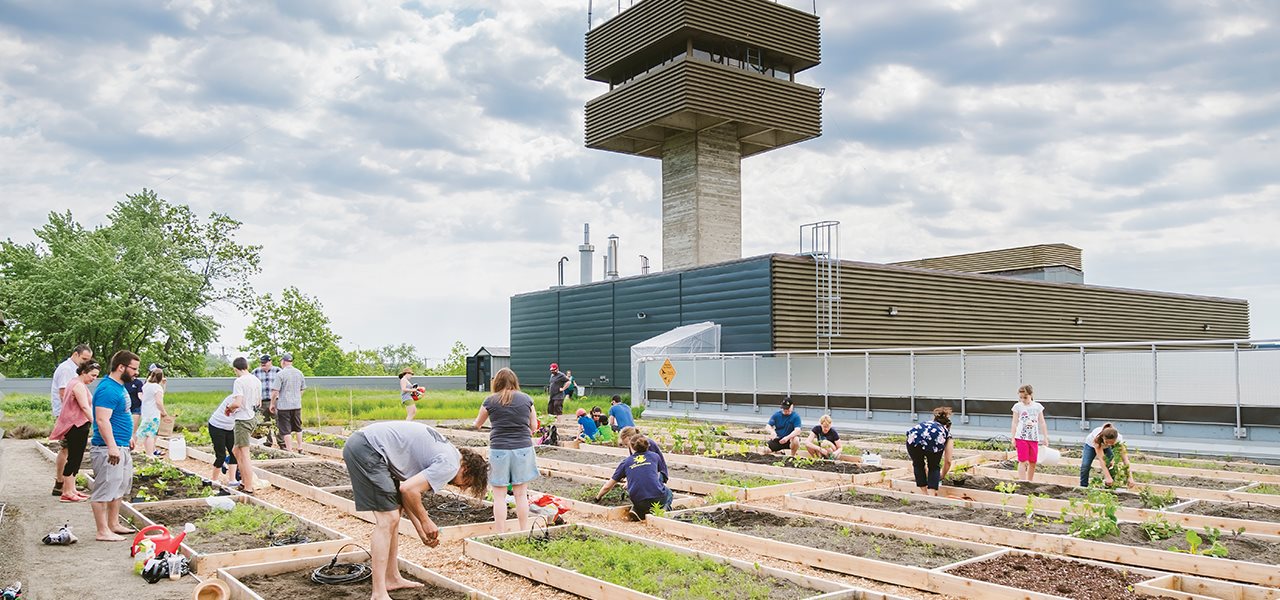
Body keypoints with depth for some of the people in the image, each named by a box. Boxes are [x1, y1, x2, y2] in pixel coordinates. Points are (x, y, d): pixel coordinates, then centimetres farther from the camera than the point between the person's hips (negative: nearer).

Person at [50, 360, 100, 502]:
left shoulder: (75, 383, 18)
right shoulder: (79, 385, -15)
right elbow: (85, 407, -26)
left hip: (76, 427, 11)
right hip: (77, 427, -11)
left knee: (75, 459, 14)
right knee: (74, 459, -6)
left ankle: (71, 490, 19)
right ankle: (67, 493, -2)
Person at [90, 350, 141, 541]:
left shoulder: (120, 386, 13)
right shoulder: (108, 389, -19)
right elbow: (102, 420, -26)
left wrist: (128, 438, 28)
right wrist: (112, 447, -30)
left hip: (122, 448, 11)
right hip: (109, 449, -11)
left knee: (119, 488, 19)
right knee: (104, 490, -3)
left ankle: (114, 525, 29)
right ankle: (103, 532, 3)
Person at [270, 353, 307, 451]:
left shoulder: (280, 374, -12)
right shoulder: (299, 373, 6)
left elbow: (275, 391, -13)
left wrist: (272, 404, -1)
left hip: (284, 406, -5)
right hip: (297, 405, 5)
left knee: (285, 429, 2)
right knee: (298, 428, 18)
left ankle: (289, 449, 4)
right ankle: (299, 447, 24)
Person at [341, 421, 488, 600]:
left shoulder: (440, 452, 19)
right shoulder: (450, 465, -10)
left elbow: (408, 492, 21)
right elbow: (408, 490, -17)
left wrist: (422, 532, 19)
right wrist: (425, 521, -1)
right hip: (367, 449, -11)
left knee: (394, 512, 17)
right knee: (387, 519, -8)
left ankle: (392, 578, 27)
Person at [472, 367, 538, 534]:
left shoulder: (490, 401, 0)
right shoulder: (526, 399, 4)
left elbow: (477, 424, 16)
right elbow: (534, 427, 9)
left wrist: (477, 423, 38)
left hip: (499, 450, -2)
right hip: (523, 448, 2)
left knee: (499, 496, 5)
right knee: (521, 494, 9)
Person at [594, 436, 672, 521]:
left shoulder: (625, 462, 12)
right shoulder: (654, 456, 14)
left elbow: (607, 486, 18)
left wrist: (598, 497, 38)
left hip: (639, 503, 1)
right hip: (659, 499, -1)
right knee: (668, 492, 34)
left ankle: (638, 511, 9)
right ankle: (664, 508, 4)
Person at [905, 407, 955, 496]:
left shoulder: (924, 424, 45)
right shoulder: (946, 432, 37)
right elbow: (948, 461, 36)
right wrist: (940, 477, 52)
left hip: (913, 439, 2)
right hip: (935, 441, -2)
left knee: (918, 465, 30)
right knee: (934, 468, 26)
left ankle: (924, 493, 28)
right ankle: (932, 494, 14)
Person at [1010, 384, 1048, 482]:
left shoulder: (1038, 406, 6)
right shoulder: (1018, 406, 2)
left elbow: (1042, 423, 11)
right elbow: (1014, 423, 2)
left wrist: (1045, 437, 7)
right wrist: (1013, 438, -2)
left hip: (1034, 438, 2)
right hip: (1021, 437, -2)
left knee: (1033, 463, 7)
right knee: (1023, 462, -7)